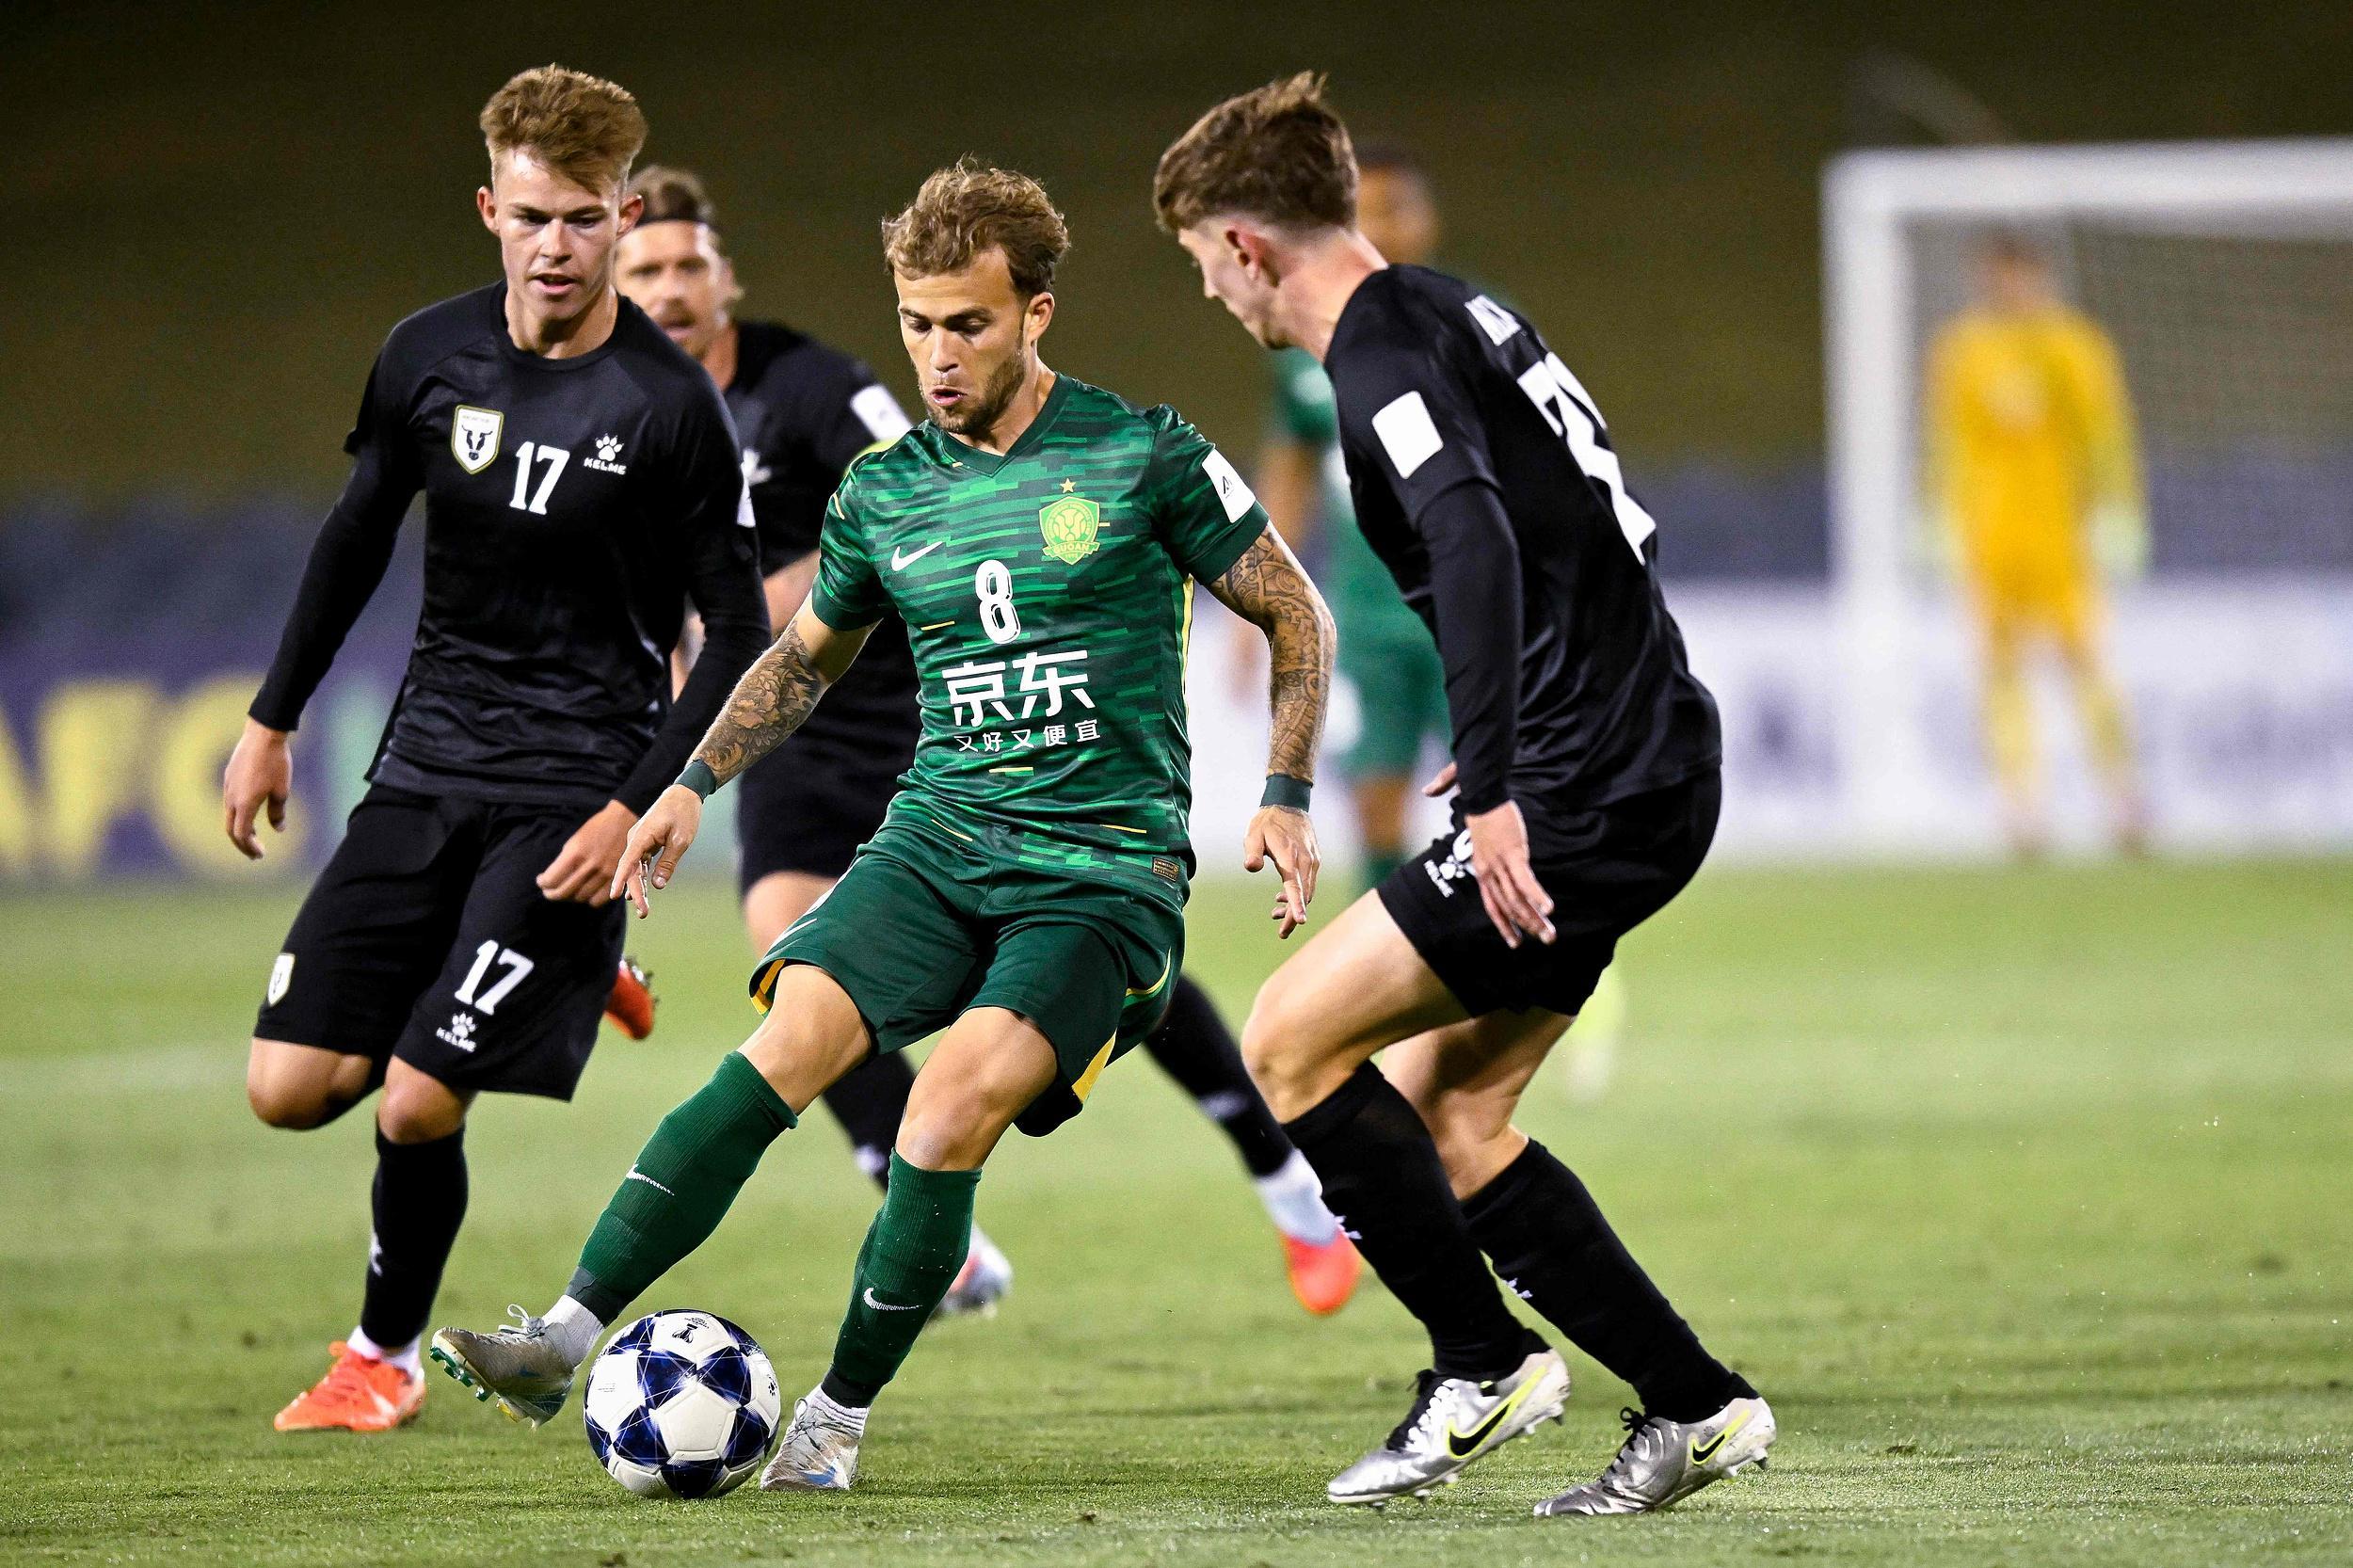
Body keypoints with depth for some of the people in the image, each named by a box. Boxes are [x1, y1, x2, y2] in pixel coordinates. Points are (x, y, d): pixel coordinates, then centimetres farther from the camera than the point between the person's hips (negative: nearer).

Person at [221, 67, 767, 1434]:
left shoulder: (669, 405, -12)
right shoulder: (428, 356, 1)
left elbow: (736, 636, -7)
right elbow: (359, 533, 17)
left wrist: (639, 807, -15)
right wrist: (276, 719, 17)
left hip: (574, 789, -5)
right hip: (427, 766, 5)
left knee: (417, 1105, -14)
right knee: (291, 1089, -3)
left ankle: (388, 1353, 15)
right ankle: (553, 985, 25)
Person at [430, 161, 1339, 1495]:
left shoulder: (1144, 457, -4)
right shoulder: (884, 494, 9)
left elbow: (1297, 618, 5)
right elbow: (807, 658, 27)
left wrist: (1285, 797, -4)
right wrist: (693, 785, 17)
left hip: (1105, 873, -4)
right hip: (938, 844, 4)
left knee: (956, 1100, -25)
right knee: (788, 1045, -20)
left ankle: (839, 1419, -11)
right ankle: (565, 1341, -24)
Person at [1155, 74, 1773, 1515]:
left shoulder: (1383, 358, -13)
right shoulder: (1456, 315, 16)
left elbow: (1477, 546, -30)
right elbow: (1610, 529, 24)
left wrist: (1494, 793, -33)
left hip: (1590, 799, -10)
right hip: (1653, 767, 10)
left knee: (1292, 1042, -5)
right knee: (1440, 1115, 13)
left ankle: (1487, 1366, 2)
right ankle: (1697, 1406, 12)